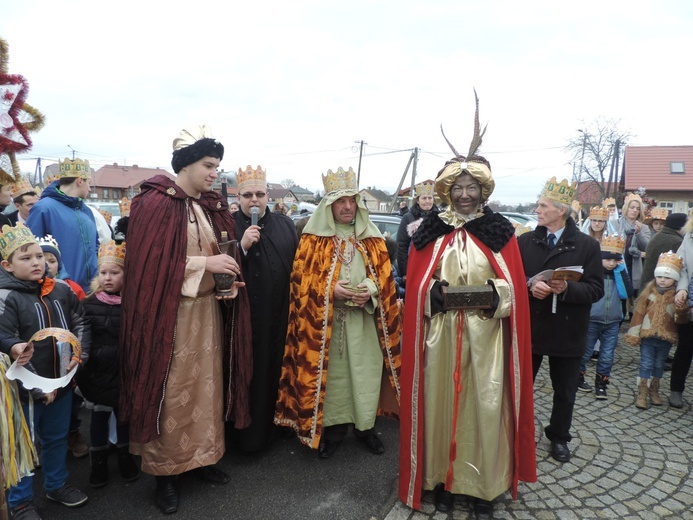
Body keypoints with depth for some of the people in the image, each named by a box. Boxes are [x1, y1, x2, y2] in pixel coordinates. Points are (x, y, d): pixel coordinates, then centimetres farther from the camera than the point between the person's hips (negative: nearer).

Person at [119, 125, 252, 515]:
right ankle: (166, 470, 19)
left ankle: (201, 456, 29)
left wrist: (228, 272, -5)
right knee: (171, 391, 2)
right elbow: (151, 263, -17)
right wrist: (205, 263, -20)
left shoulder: (213, 205, 10)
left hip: (208, 310, 7)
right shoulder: (155, 203, -11)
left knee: (206, 385, 13)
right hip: (170, 312, -6)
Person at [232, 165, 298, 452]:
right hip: (245, 318, -3)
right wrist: (242, 247, -23)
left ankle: (271, 425, 32)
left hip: (280, 317, 3)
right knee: (249, 374, 4)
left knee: (275, 370, 13)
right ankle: (248, 435, 21)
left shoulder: (285, 224, 8)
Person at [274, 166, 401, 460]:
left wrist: (371, 290, -14)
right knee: (331, 371, 4)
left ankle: (365, 425, 22)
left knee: (365, 370, 5)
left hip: (364, 322, 2)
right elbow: (302, 280, -3)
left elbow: (385, 275, 7)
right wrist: (331, 291, -17)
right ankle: (334, 426, 21)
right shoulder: (313, 239, 1)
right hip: (326, 323, -2)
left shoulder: (371, 238, 9)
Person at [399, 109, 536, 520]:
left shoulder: (500, 231, 5)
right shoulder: (430, 232, 5)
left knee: (484, 405, 4)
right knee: (442, 402, 6)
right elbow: (416, 288, 3)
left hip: (486, 336, 0)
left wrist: (494, 292, -16)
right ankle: (443, 479, 23)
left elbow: (514, 288, 3)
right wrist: (438, 292, -15)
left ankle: (485, 486, 20)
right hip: (440, 335, 1)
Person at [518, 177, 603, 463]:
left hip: (567, 332, -1)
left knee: (565, 391, 13)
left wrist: (567, 288, -23)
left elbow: (596, 288, -6)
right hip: (529, 327, 1)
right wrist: (530, 286, -20)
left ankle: (559, 437, 34)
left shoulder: (587, 245, -4)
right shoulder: (525, 241, 1)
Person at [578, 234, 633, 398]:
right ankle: (578, 377, 28)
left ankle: (601, 384, 22)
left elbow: (627, 293, -11)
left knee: (607, 356, 7)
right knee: (585, 352, 10)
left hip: (613, 323, 3)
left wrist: (621, 270, -13)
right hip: (591, 320, -3)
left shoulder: (620, 272, 2)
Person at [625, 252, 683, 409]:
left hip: (666, 338, 1)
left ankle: (654, 392, 30)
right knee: (646, 364, 2)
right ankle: (642, 394, 8)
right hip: (648, 336, -1)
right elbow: (638, 313, -3)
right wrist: (634, 334, -4)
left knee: (659, 365, 16)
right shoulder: (649, 292, -5)